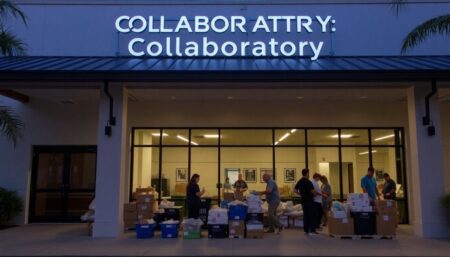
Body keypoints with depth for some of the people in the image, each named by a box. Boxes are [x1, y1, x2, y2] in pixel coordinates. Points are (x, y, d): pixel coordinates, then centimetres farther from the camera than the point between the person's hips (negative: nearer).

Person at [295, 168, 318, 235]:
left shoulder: (299, 182, 7)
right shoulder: (308, 182, -17)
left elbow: (296, 190, 12)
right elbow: (313, 191, -20)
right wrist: (316, 193, 0)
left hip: (303, 200, 7)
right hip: (309, 200, -7)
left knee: (305, 215, 11)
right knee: (311, 215, 0)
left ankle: (306, 230, 12)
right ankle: (312, 230, 0)